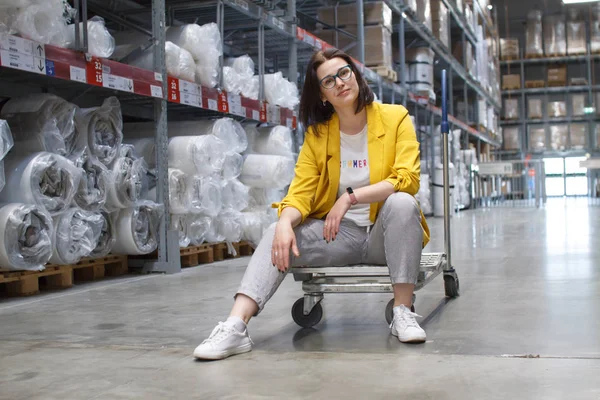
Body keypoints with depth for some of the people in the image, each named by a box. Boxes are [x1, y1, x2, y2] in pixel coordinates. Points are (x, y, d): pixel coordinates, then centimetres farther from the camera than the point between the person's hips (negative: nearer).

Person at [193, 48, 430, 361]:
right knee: (277, 234, -22)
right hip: (338, 233, 2)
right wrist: (286, 223, -27)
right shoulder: (317, 135, 4)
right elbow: (300, 193, -4)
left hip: (385, 234, -2)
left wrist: (351, 197, -24)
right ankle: (235, 327, -35)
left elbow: (407, 179, -15)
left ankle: (403, 312, -28)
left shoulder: (395, 118, -3)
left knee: (402, 202, -34)